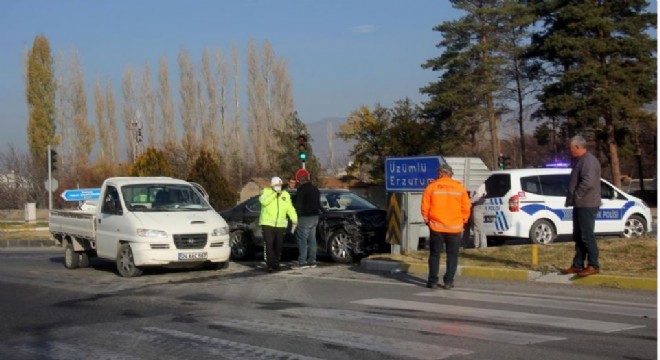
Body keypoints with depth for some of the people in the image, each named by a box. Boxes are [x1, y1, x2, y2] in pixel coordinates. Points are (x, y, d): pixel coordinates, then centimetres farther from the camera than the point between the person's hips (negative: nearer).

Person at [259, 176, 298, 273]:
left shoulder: (285, 195, 12)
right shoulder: (266, 192, 1)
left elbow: (290, 208, 6)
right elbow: (263, 201, -19)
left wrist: (294, 218, -10)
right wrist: (275, 194, -22)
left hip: (281, 225, 4)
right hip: (267, 224, -4)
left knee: (278, 246, 8)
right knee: (269, 245, -12)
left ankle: (276, 264, 19)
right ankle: (270, 265, -10)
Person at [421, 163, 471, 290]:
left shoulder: (432, 187, -3)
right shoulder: (459, 188, 0)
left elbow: (425, 207, -3)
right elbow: (466, 207, 1)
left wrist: (427, 220, 12)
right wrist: (463, 221, 14)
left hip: (436, 227, 0)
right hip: (454, 227, 1)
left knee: (434, 255, 8)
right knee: (452, 255, 9)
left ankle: (433, 281, 6)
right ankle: (448, 281, 6)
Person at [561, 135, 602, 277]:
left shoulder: (588, 161, -16)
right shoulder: (580, 161, 17)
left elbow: (588, 182, -27)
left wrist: (576, 196, -17)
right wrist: (573, 198, 13)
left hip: (587, 205, -10)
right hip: (580, 205, 10)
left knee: (587, 236, -7)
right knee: (578, 237, 13)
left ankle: (593, 266, -3)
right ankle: (577, 265, 18)